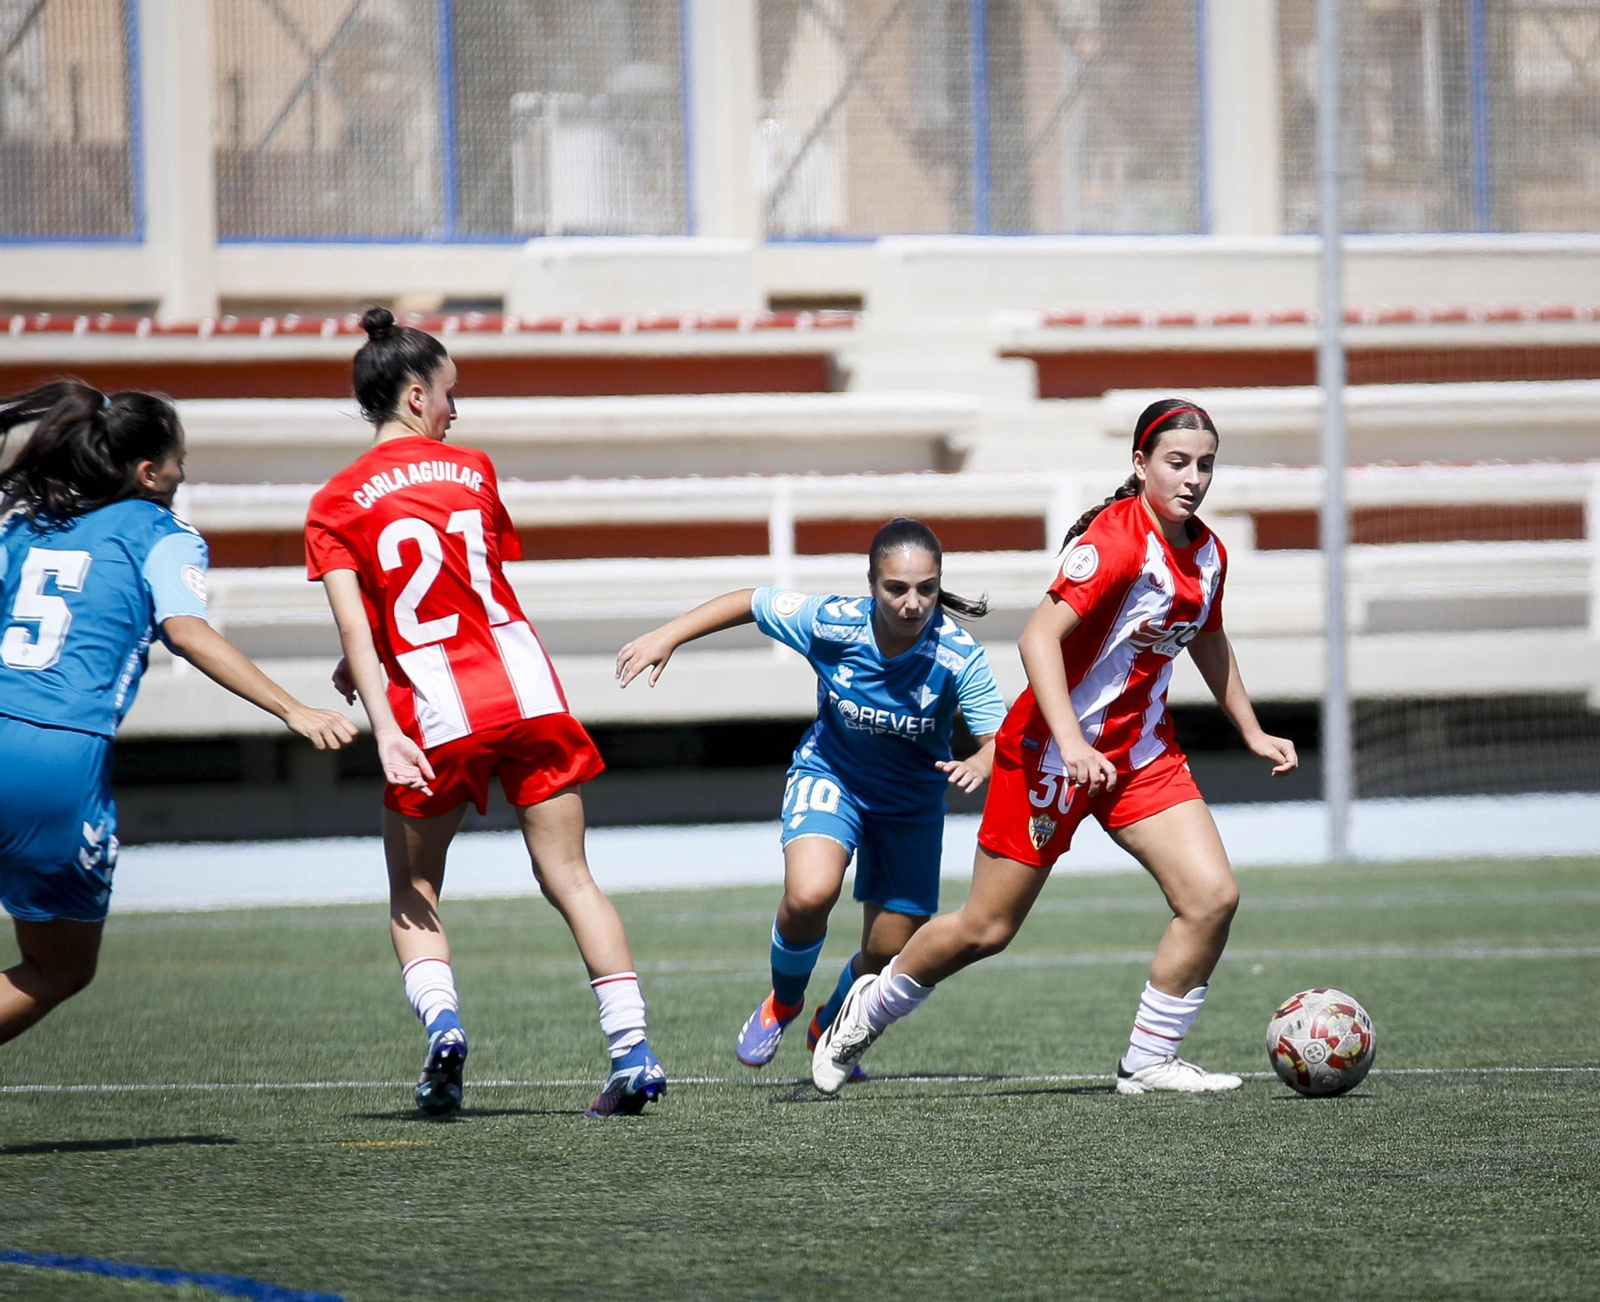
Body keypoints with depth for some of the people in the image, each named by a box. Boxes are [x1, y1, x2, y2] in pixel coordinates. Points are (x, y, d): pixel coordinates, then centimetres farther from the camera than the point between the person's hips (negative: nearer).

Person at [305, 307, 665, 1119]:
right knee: (569, 877, 6)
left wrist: (386, 732, -13)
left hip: (436, 716, -1)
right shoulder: (472, 471, 11)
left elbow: (355, 629, -7)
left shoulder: (334, 507, 4)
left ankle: (441, 1021, -10)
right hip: (527, 691, 1)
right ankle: (632, 1049, -2)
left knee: (413, 891, 14)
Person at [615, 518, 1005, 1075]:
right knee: (809, 893, -31)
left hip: (912, 800, 1)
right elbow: (750, 602, -10)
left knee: (889, 957, 7)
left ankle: (830, 1030, 43)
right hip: (829, 775, -1)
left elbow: (1000, 740, -31)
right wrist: (667, 636, -13)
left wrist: (980, 765, -54)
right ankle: (782, 1001, 2)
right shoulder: (831, 624, -26)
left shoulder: (959, 656, -29)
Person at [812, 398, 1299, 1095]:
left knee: (1212, 896, -10)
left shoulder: (1207, 553, 3)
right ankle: (871, 1007, 29)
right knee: (986, 928, 3)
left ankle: (1148, 1062, 3)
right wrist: (1071, 744, -38)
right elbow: (1040, 637, -30)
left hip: (1142, 752, 7)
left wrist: (1252, 732, 25)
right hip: (1052, 749, -7)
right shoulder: (1116, 538, -22)